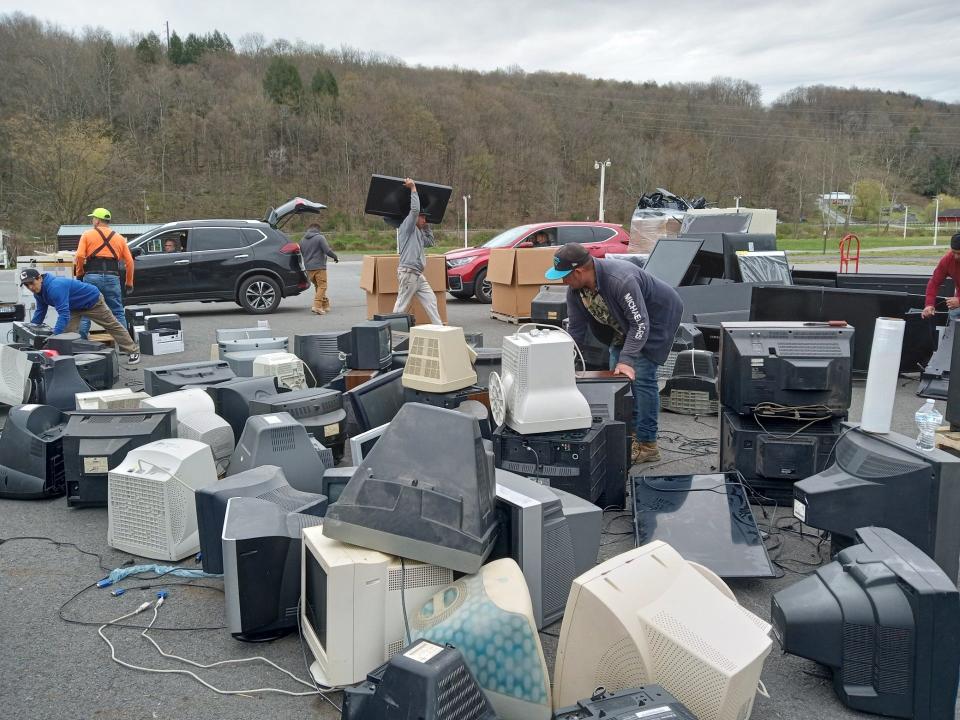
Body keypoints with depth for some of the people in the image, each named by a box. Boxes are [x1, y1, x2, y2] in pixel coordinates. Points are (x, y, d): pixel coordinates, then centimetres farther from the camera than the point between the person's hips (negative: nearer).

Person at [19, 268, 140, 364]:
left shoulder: (55, 287, -40)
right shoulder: (40, 291, -10)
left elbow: (63, 313, -45)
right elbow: (40, 312, 3)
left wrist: (55, 335, -48)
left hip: (93, 300, -8)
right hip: (75, 307, 8)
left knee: (112, 326, 6)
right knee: (67, 333, -6)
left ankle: (133, 351, 18)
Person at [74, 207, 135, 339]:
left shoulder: (87, 235, 7)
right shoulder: (119, 238, 15)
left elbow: (79, 256, -6)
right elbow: (129, 261, 10)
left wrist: (79, 274, 7)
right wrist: (129, 282, 17)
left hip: (92, 276, -2)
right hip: (112, 277, 2)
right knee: (118, 312, 6)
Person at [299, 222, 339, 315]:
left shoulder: (303, 240, 13)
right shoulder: (320, 238, -8)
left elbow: (302, 253, 19)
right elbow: (327, 251, -14)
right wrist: (335, 257, 2)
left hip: (308, 268, 7)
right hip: (319, 267, -7)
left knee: (319, 286, 17)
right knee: (322, 286, -4)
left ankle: (325, 305, 22)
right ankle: (317, 306, -16)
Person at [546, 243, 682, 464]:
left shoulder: (621, 280, -40)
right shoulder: (575, 290, -15)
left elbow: (640, 323, -38)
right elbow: (576, 330, -9)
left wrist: (627, 360, -46)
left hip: (657, 318, -8)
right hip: (625, 324, 9)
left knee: (640, 376, -15)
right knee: (617, 375, 9)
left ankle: (647, 444, -8)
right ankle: (629, 434, 20)